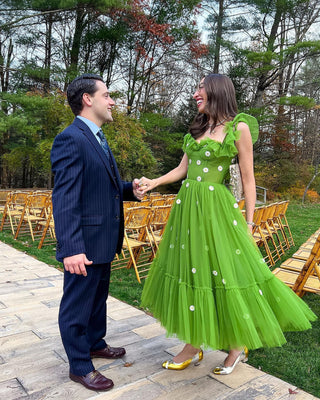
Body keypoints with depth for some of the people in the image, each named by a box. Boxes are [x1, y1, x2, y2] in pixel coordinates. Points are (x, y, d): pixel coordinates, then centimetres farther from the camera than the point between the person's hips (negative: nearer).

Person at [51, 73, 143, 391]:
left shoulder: (98, 139, 15)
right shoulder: (70, 140, -17)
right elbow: (64, 198, -23)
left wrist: (130, 189, 0)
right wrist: (71, 248, -27)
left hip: (104, 239, 10)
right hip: (85, 244, -10)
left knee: (99, 296, 24)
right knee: (78, 303, 8)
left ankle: (95, 343, 44)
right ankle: (80, 366, 26)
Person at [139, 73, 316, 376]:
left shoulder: (238, 127, -4)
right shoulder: (196, 128, 14)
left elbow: (247, 178, -4)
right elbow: (182, 168, 14)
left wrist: (248, 224, -5)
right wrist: (154, 182, -1)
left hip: (216, 210, -6)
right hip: (187, 208, 7)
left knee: (224, 274, 0)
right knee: (189, 271, 9)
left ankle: (238, 345, 26)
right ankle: (193, 346, 25)